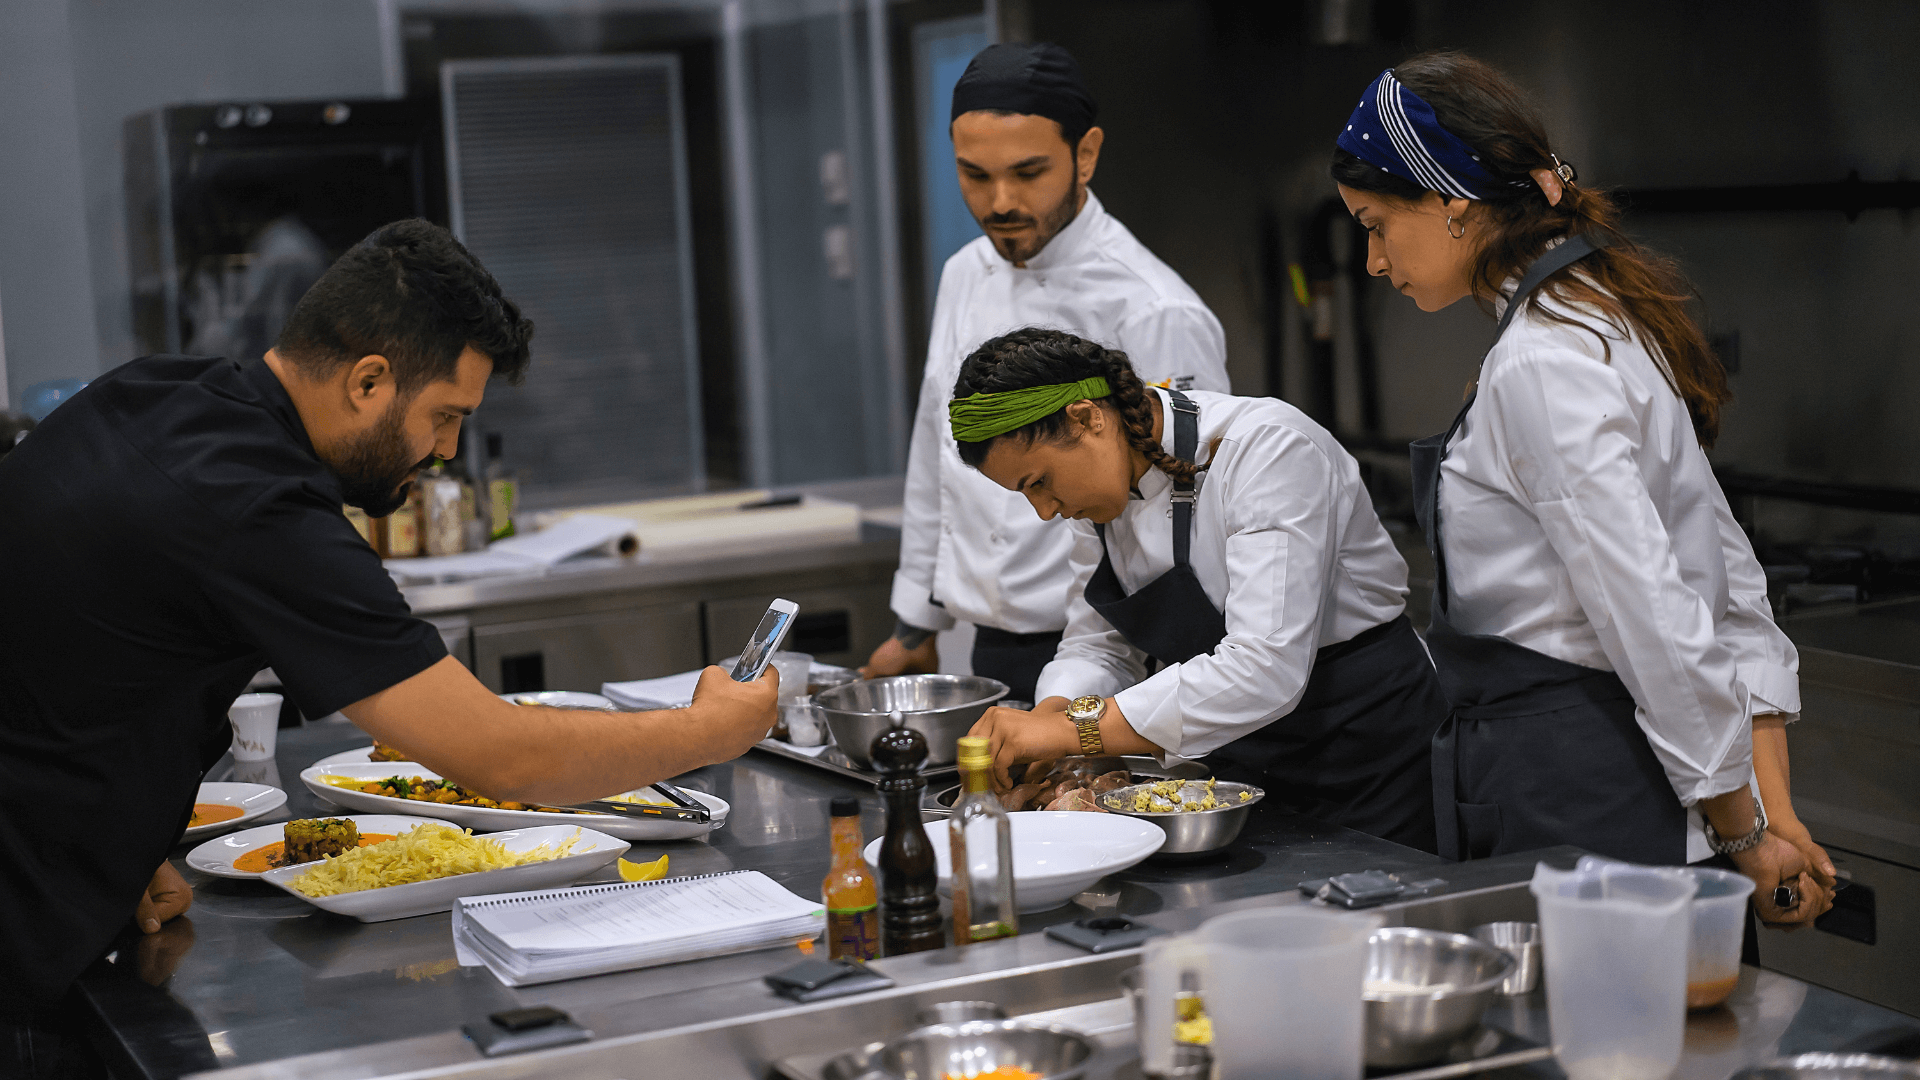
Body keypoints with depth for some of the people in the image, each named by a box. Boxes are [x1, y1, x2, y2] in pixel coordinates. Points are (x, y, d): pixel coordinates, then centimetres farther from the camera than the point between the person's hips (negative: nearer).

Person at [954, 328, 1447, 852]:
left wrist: (1076, 729, -36)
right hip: (1239, 764, 7)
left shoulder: (1268, 449, -26)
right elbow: (1097, 647, 4)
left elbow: (1266, 670, -35)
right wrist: (1047, 718, -20)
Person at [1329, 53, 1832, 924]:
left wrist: (1744, 834, -12)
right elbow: (1736, 591, 13)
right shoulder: (1601, 321, 12)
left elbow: (1655, 622, -22)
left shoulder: (1541, 366, -19)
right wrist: (1772, 806, 9)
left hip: (1570, 804, -9)